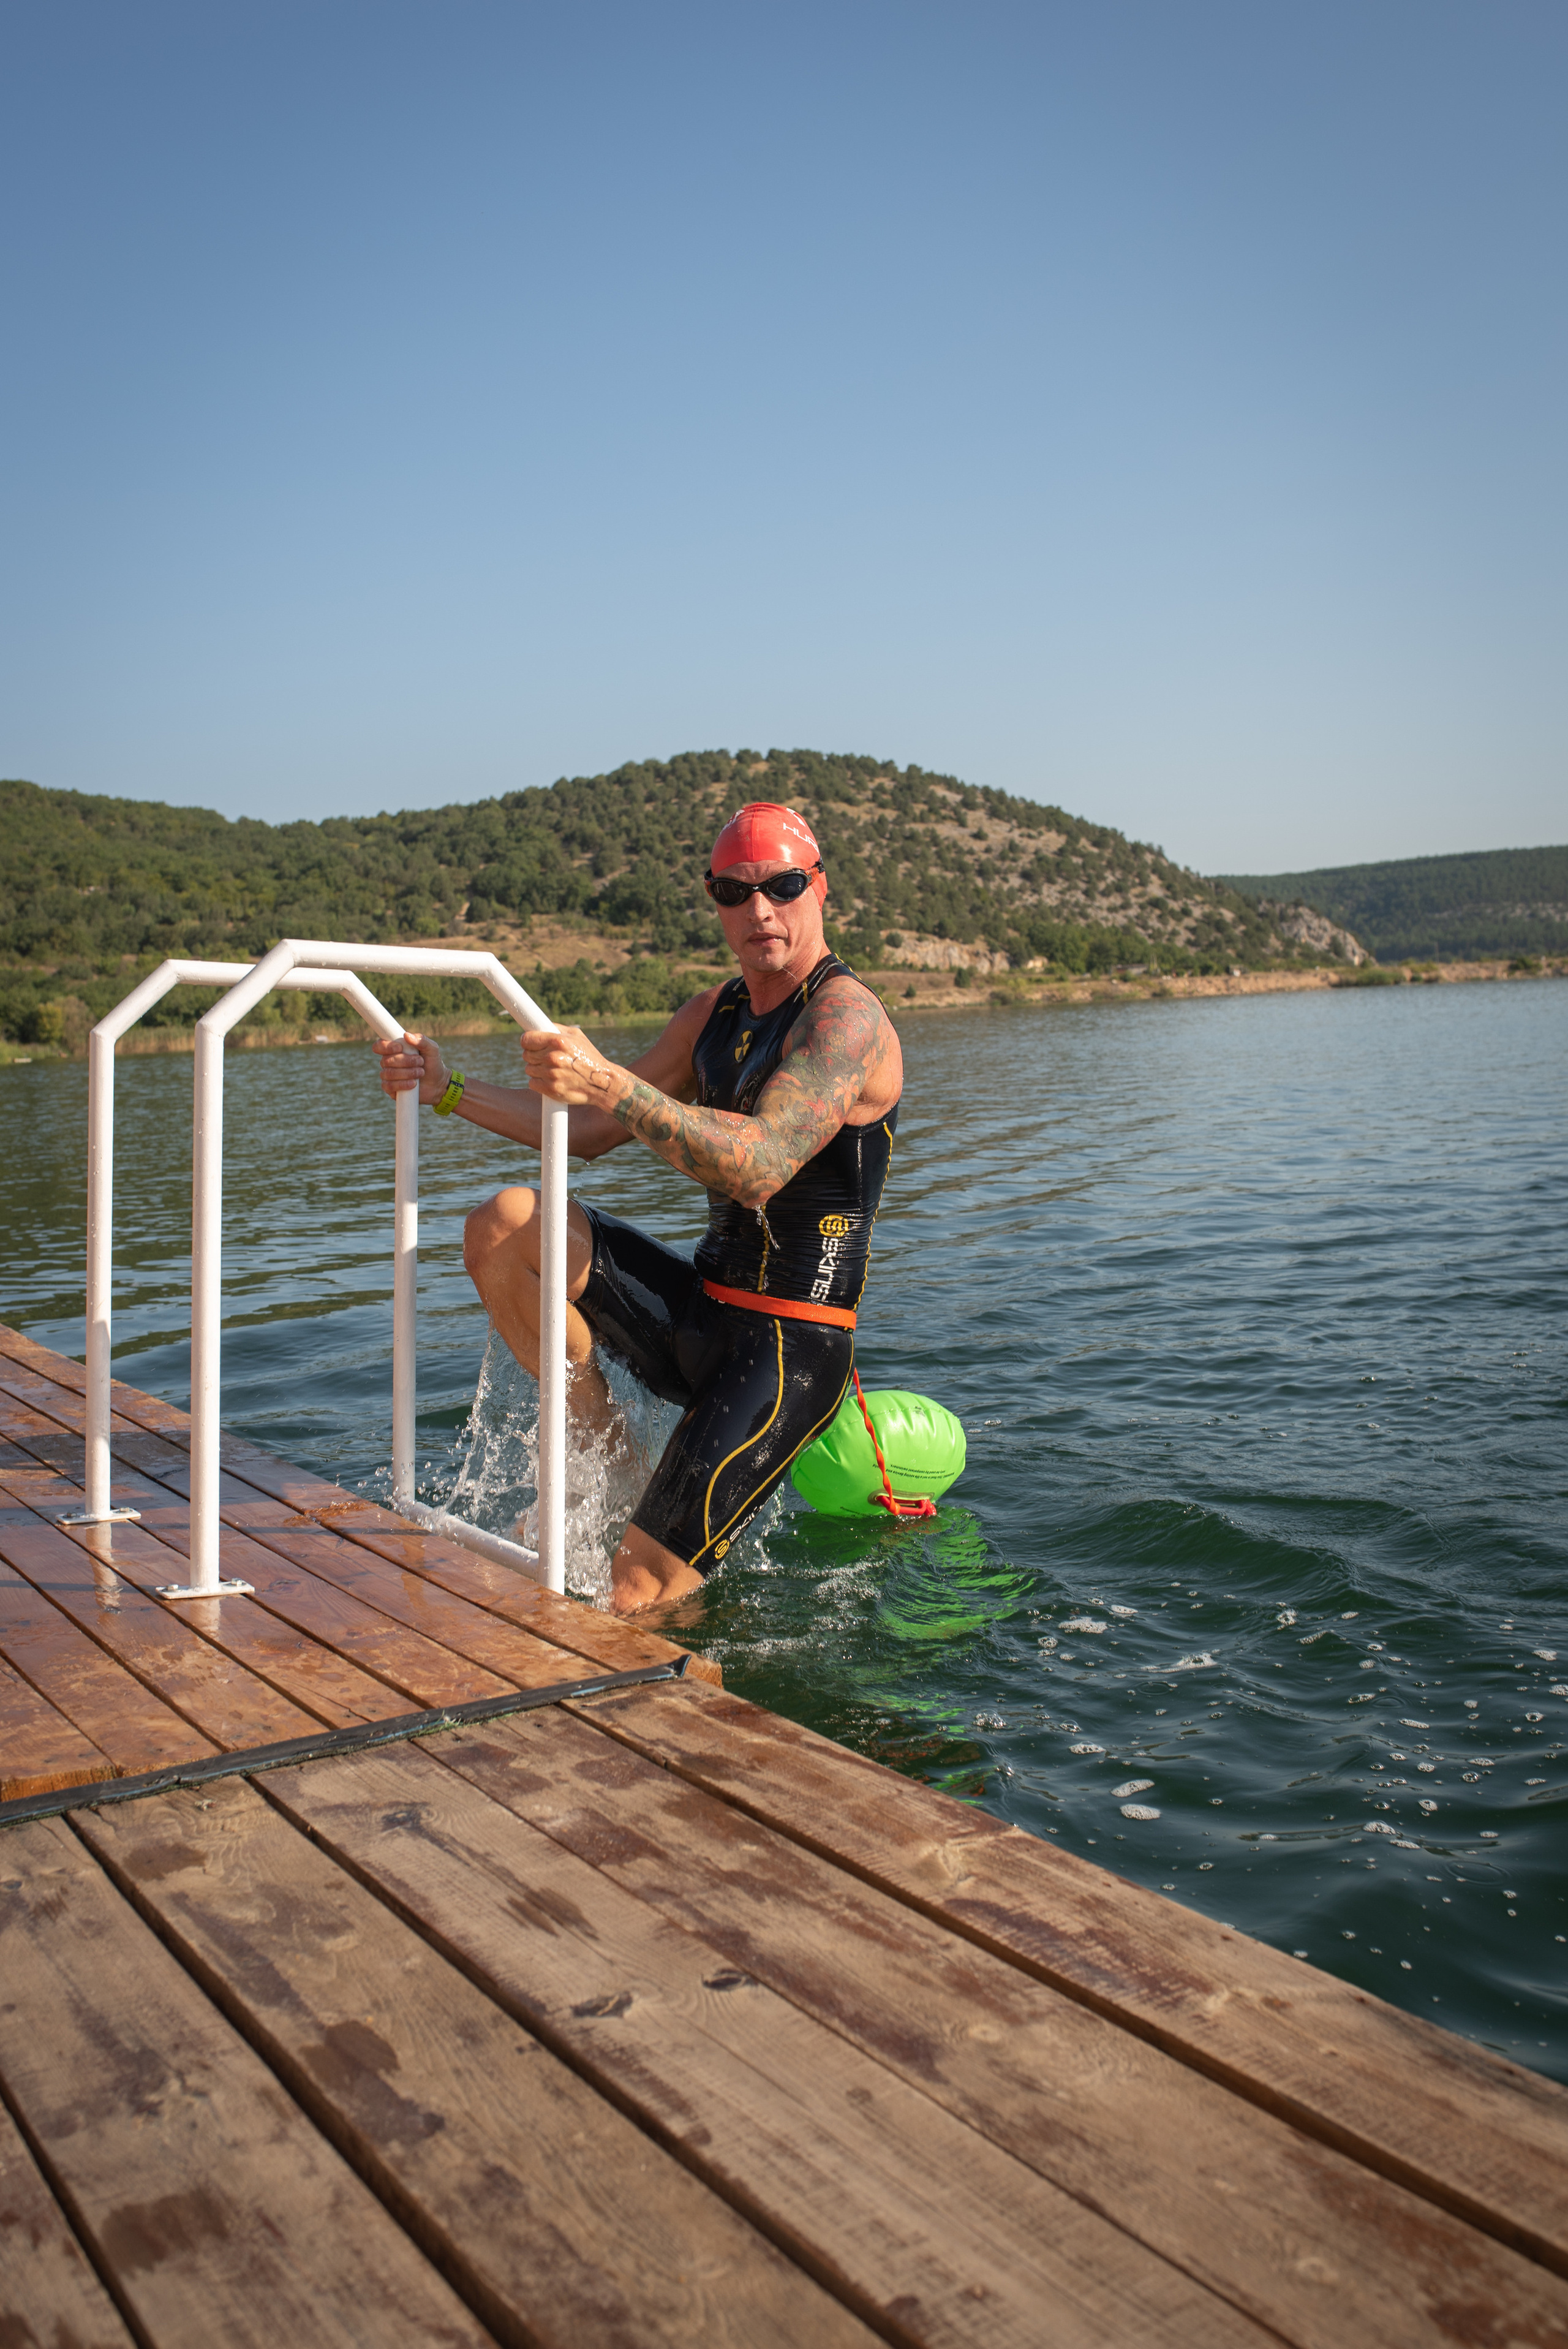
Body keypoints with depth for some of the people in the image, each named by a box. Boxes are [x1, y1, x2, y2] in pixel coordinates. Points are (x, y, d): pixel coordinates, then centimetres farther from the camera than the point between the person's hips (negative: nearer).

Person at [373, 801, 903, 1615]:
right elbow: (592, 1133, 15)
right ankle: (602, 1445, 3)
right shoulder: (715, 1012, 12)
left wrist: (611, 1082, -41)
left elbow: (760, 1166, -31)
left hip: (789, 1352, -8)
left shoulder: (847, 1016, -15)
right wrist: (448, 1090, 5)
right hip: (700, 1313, 8)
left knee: (635, 1598, -13)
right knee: (503, 1226, -9)